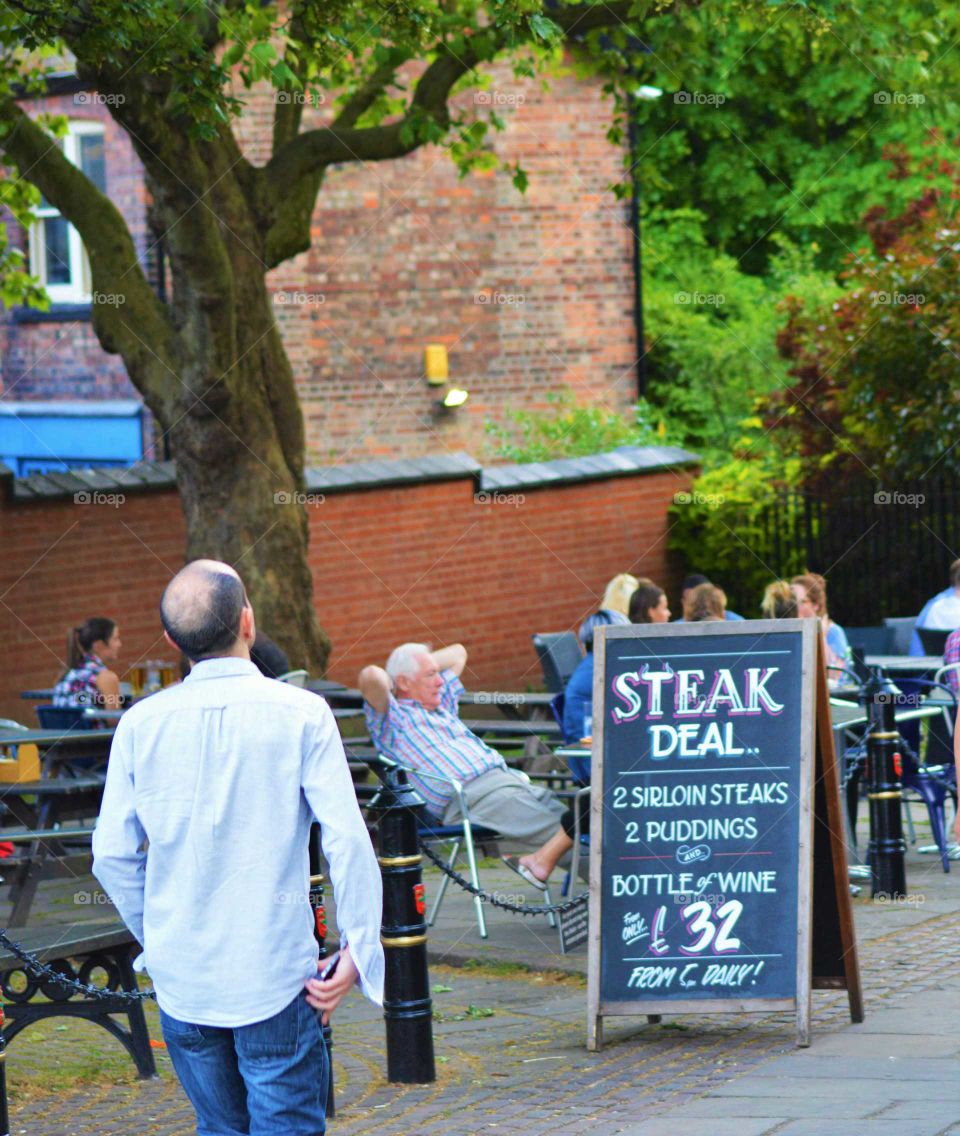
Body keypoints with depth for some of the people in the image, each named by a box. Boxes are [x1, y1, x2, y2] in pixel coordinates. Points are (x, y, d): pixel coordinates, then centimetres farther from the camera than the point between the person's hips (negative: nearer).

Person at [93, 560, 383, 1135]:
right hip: (274, 977, -3)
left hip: (181, 980, 4)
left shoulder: (141, 724, 0)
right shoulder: (301, 714, -9)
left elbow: (112, 856, 3)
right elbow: (348, 840, -14)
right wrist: (360, 948, -6)